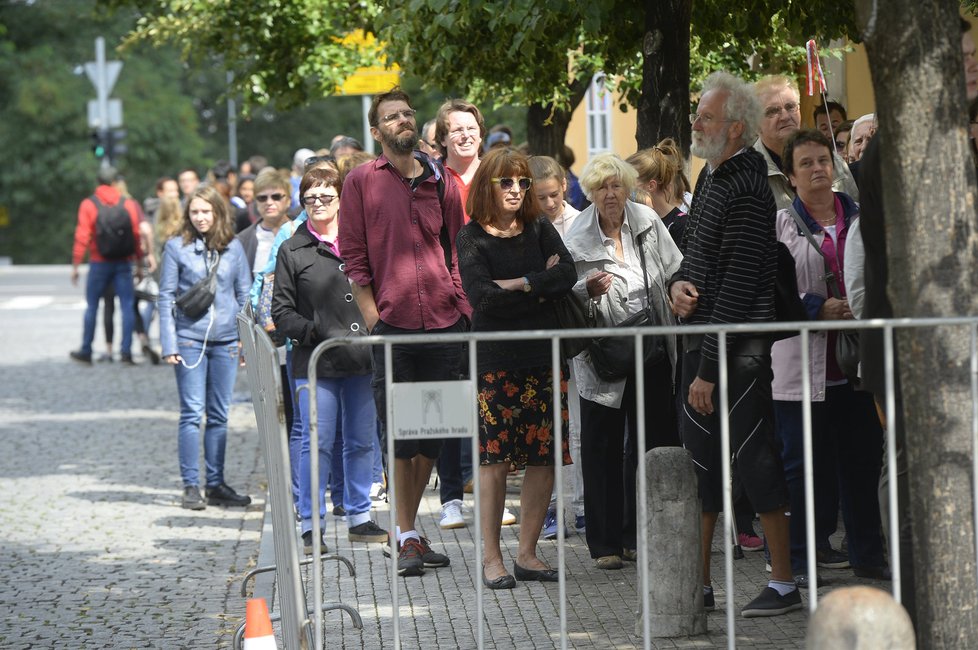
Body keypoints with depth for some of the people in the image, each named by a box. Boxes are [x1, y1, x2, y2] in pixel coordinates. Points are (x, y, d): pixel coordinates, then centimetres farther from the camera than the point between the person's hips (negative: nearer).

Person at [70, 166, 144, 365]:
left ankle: (86, 351, 14)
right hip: (124, 263, 1)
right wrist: (139, 260, 8)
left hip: (99, 263, -1)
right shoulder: (129, 204, 1)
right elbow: (137, 236, -1)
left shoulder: (88, 205, -4)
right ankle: (126, 351, -4)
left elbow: (82, 238, -7)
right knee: (127, 306, 3)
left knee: (92, 306, 9)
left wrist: (75, 265, -4)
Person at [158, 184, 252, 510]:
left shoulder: (233, 248, 8)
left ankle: (216, 484, 14)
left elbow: (244, 294, 12)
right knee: (192, 412, -6)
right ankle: (191, 486, -2)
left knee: (219, 415, 7)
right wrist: (169, 345, -5)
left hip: (226, 340, 3)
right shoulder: (176, 248, 1)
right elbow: (166, 297, 2)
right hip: (190, 339, -3)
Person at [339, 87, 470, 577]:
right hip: (393, 323, -3)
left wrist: (463, 306, 5)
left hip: (445, 321, 3)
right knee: (400, 433, -1)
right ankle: (407, 537, 5)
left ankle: (410, 525, 19)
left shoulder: (440, 182, 12)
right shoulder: (362, 181, 2)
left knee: (435, 430, 7)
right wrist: (372, 317, -7)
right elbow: (353, 256, 0)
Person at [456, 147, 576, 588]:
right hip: (495, 361, -4)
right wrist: (542, 288, -8)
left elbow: (567, 275, -7)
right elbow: (484, 299, -14)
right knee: (494, 459, -4)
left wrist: (519, 284, -13)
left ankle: (527, 552, 12)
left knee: (546, 458, 2)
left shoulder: (540, 230, 9)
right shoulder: (472, 238, -2)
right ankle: (491, 557, 4)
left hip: (544, 356, 4)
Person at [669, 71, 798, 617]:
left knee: (755, 458, -4)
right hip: (704, 342, 9)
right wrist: (680, 282, 0)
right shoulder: (712, 176, 12)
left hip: (739, 348, -9)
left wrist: (709, 369, -19)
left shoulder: (747, 192, -17)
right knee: (700, 456, 11)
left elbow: (738, 288, -20)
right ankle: (699, 584, 18)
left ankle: (784, 584, 4)